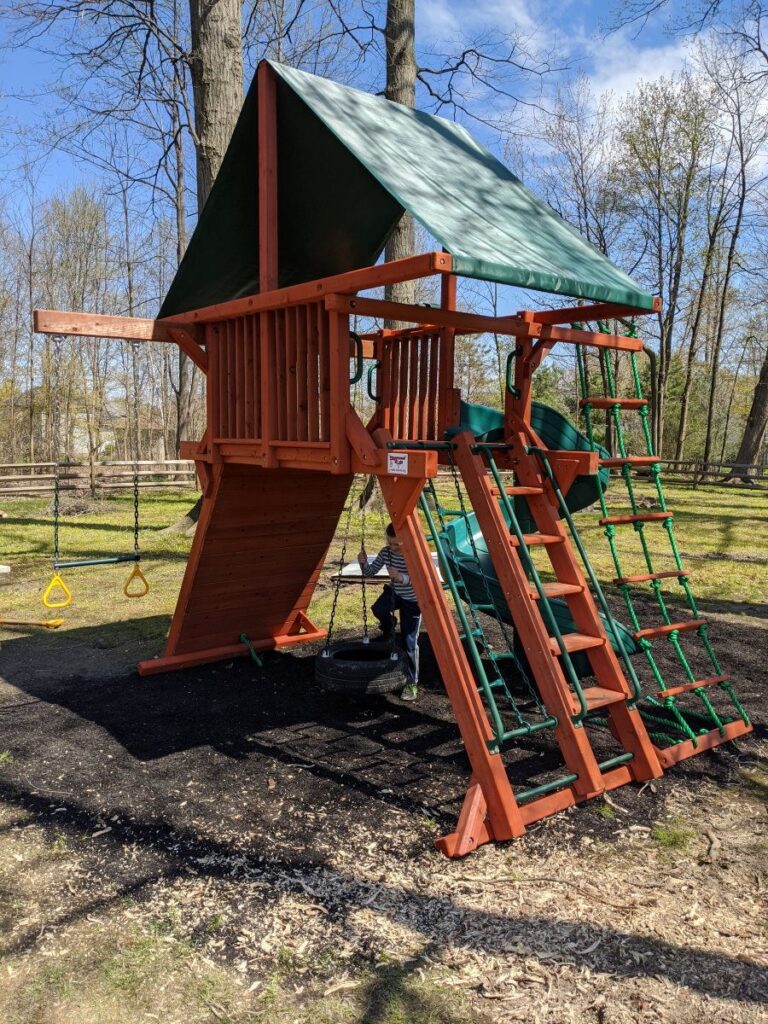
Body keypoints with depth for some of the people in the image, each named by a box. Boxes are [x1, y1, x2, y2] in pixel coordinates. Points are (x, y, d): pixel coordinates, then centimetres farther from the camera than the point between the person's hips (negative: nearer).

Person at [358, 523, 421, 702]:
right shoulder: (386, 552, -12)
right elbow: (370, 572, -5)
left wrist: (402, 578, -51)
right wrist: (363, 563, -27)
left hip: (412, 600, -4)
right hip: (394, 593, 4)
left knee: (410, 642, -10)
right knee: (378, 609, -29)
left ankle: (412, 683, 4)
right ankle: (388, 630, 5)